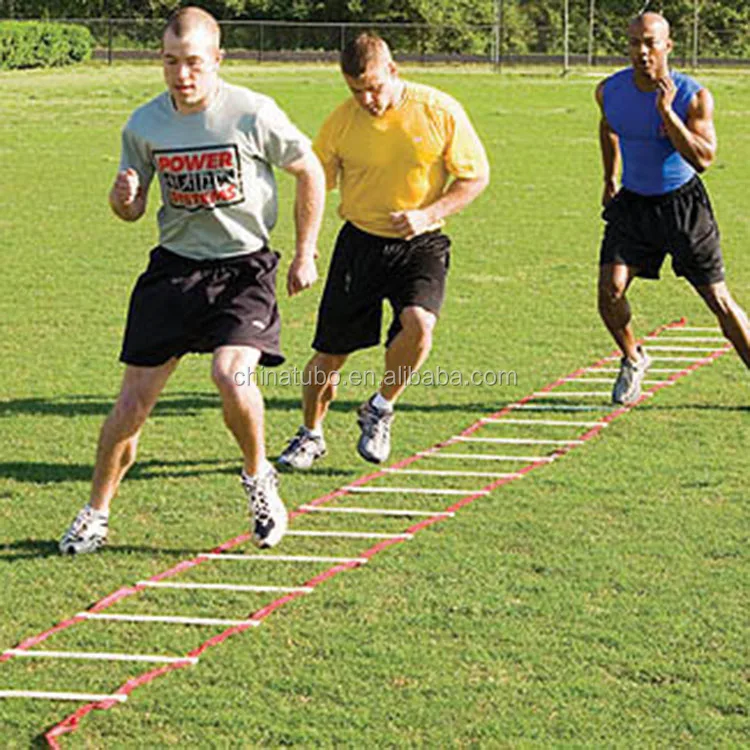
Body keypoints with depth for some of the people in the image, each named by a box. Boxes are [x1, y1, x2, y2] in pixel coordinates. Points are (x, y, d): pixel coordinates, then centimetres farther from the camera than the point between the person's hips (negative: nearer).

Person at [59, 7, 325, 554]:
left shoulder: (254, 114, -11)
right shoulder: (144, 125, -2)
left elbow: (310, 172, 3)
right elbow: (132, 210, 9)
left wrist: (306, 254, 2)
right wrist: (123, 197, -16)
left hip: (245, 267, -3)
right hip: (174, 267, 3)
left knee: (231, 374, -26)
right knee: (134, 401, 0)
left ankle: (258, 478, 4)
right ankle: (96, 515, 17)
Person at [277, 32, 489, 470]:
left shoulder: (439, 112, -9)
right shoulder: (342, 121, -4)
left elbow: (476, 177, -1)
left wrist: (427, 214, -15)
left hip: (421, 244, -1)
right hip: (360, 241, 1)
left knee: (418, 322, -28)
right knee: (331, 352, 1)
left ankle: (380, 411, 0)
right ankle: (311, 434, 29)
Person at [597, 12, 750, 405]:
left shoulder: (693, 97, -18)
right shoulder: (610, 91, -6)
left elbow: (703, 159, -29)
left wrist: (667, 111, -34)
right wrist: (609, 179, 21)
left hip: (683, 203, -3)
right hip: (633, 202, 3)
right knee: (609, 290, -13)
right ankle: (632, 359, 16)